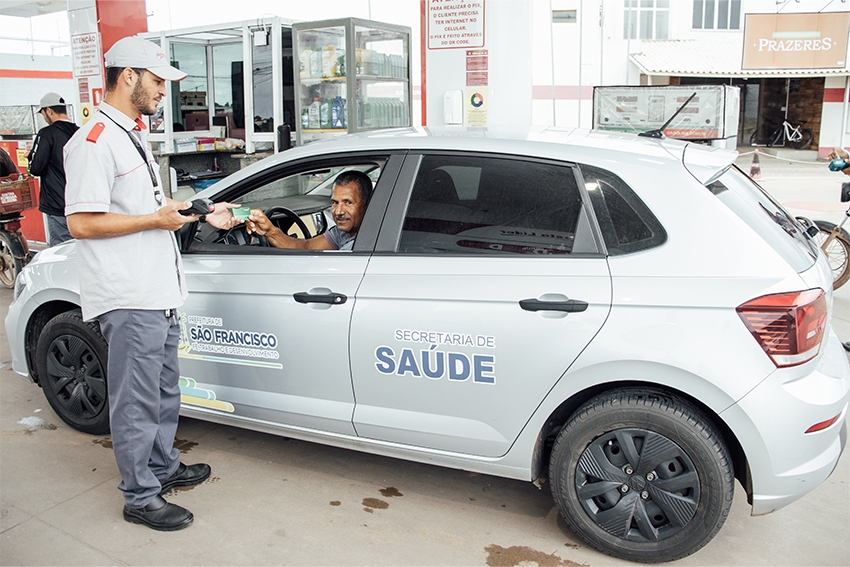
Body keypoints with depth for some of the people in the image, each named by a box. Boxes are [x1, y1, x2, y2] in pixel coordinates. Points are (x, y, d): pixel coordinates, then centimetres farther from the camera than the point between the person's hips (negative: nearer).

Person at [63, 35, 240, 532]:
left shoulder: (133, 135, 18)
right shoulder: (95, 140, -14)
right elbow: (82, 222, -20)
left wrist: (203, 214, 17)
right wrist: (156, 219, -17)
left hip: (160, 293, 10)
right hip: (130, 301, -10)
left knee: (165, 391, 20)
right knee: (138, 402, 1)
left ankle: (164, 466, 37)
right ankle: (140, 497, 15)